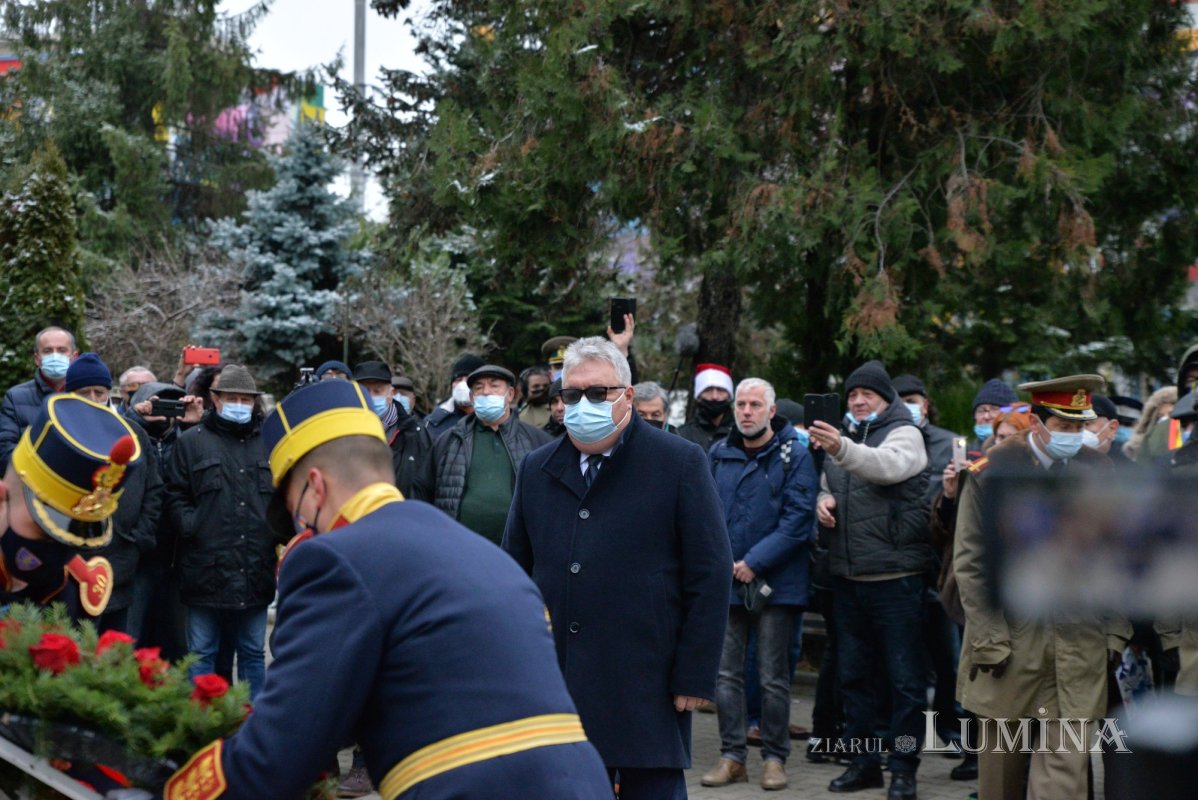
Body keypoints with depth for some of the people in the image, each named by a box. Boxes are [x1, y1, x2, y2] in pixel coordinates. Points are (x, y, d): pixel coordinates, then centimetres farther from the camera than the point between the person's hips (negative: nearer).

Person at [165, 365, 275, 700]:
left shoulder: (269, 443, 12)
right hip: (206, 568, -3)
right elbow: (175, 496, 4)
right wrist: (191, 524, -11)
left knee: (253, 652, 12)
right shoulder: (191, 442, 4)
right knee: (202, 653, 4)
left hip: (256, 570, 3)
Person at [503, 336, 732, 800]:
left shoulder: (680, 463, -1)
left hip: (649, 691, -4)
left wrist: (694, 677, -9)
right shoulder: (536, 469, 12)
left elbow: (710, 576, -4)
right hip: (553, 688, 4)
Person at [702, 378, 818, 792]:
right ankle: (732, 755, 13)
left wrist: (755, 562, -14)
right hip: (725, 582, 4)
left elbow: (798, 519, -10)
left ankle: (775, 757, 12)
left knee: (773, 676, 2)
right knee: (726, 673, 5)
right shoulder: (719, 454, 8)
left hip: (775, 582, -4)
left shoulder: (793, 456, -4)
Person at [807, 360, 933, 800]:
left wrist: (841, 449, -46)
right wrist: (822, 500, 2)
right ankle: (863, 762, 22)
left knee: (905, 676, -2)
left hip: (895, 577, -7)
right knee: (853, 673, 13)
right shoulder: (840, 435, 16)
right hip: (847, 577, 7)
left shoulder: (903, 434, -6)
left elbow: (889, 466, -28)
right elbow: (827, 486, 28)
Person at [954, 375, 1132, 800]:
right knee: (1003, 756, 10)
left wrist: (1116, 630, 2)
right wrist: (989, 639, -9)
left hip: (1080, 641, 2)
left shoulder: (1099, 470, 6)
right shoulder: (992, 469, -4)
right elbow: (970, 562, -4)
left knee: (1066, 757, -5)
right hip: (1011, 639, -1)